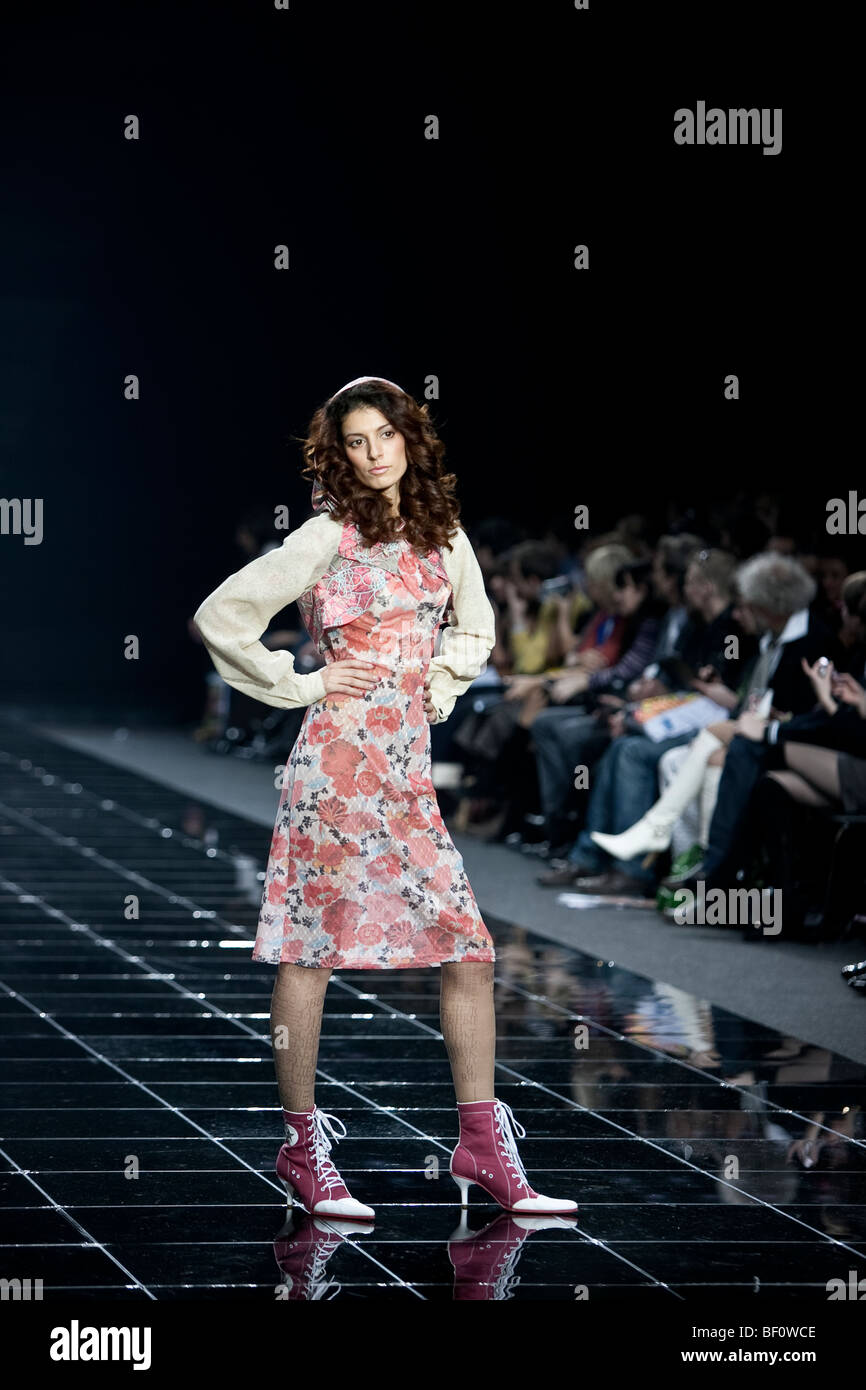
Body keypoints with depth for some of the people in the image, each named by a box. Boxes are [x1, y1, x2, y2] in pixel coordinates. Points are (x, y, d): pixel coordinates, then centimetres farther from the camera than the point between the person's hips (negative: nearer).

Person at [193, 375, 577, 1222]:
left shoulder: (443, 535, 13)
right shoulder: (328, 538, -2)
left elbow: (476, 627, 29)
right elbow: (220, 615, -4)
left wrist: (445, 682, 11)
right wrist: (301, 684, -4)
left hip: (409, 763, 6)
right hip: (341, 753, -5)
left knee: (468, 947, 0)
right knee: (312, 943, -2)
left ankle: (482, 1147, 4)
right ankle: (302, 1147, 4)